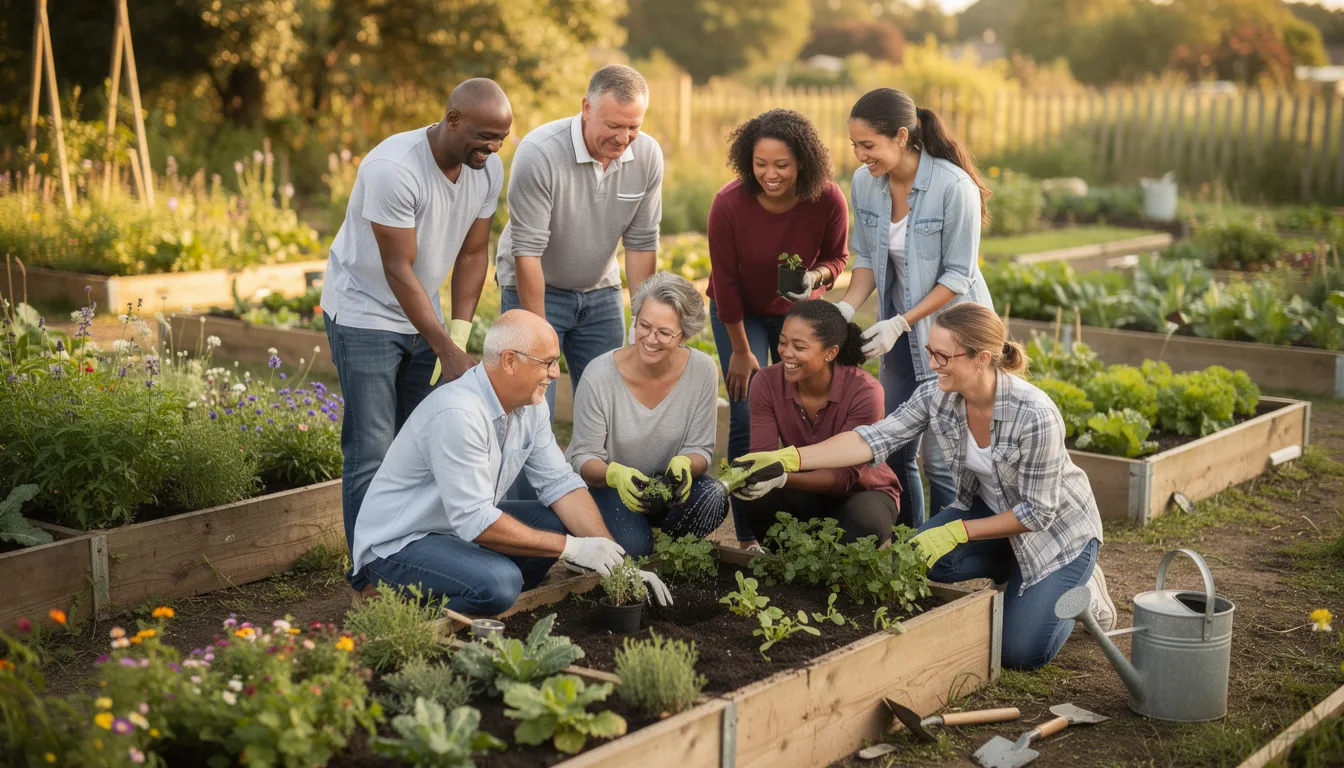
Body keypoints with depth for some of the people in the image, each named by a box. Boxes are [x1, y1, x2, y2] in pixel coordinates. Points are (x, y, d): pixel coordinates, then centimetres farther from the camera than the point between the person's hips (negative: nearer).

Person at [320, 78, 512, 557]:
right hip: (364, 314, -7)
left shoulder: (490, 169, -6)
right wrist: (447, 351, -26)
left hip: (420, 314, 7)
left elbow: (473, 253, 1)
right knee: (372, 453, -6)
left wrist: (460, 335, -9)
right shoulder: (394, 168, -28)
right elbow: (399, 270, -26)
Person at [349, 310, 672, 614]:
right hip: (396, 545, -9)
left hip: (463, 526, 9)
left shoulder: (530, 406, -1)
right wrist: (574, 548, -26)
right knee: (499, 581, -31)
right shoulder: (459, 414, -29)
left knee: (560, 522, -1)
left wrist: (615, 559, -10)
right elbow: (474, 521, -31)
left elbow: (560, 484, 1)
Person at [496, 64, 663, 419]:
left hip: (600, 291, 4)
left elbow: (641, 244, -3)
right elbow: (527, 251, -23)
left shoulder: (648, 155, -11)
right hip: (534, 288, -4)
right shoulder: (539, 153, -25)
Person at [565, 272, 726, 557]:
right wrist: (616, 474, -39)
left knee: (712, 500, -27)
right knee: (632, 545, -30)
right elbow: (583, 458, -16)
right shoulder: (600, 375, -22)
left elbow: (700, 449, -8)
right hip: (602, 483, -3)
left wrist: (684, 465, -33)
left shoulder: (703, 371, -14)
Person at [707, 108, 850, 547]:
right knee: (748, 419, -10)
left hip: (800, 310, 2)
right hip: (740, 313, -2)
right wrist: (741, 351, -11)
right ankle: (748, 538, -3)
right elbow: (725, 281, -17)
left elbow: (837, 256, -5)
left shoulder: (828, 201, -24)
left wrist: (816, 276, -29)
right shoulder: (729, 205, -28)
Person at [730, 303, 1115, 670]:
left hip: (1059, 526, -5)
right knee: (920, 556, -23)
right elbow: (874, 438, -23)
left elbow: (1037, 512, -26)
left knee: (1020, 653, -14)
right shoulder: (936, 395, -18)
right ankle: (1025, 574, 6)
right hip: (991, 507, 6)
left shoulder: (1035, 414, -34)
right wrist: (787, 458, -33)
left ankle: (1080, 587, 17)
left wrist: (956, 532, -26)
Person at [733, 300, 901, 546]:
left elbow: (844, 475, -29)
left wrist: (782, 479, -46)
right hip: (807, 490, 3)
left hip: (862, 491, -2)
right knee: (758, 501, -29)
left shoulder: (864, 391, -26)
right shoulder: (767, 383, -15)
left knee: (864, 526, -36)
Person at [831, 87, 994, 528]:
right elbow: (866, 258, 5)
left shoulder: (954, 187, -22)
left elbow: (957, 276, -18)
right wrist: (848, 306, -12)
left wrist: (900, 323, -23)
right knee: (894, 450, 10)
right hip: (901, 333, 6)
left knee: (940, 458, -5)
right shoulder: (864, 183, -5)